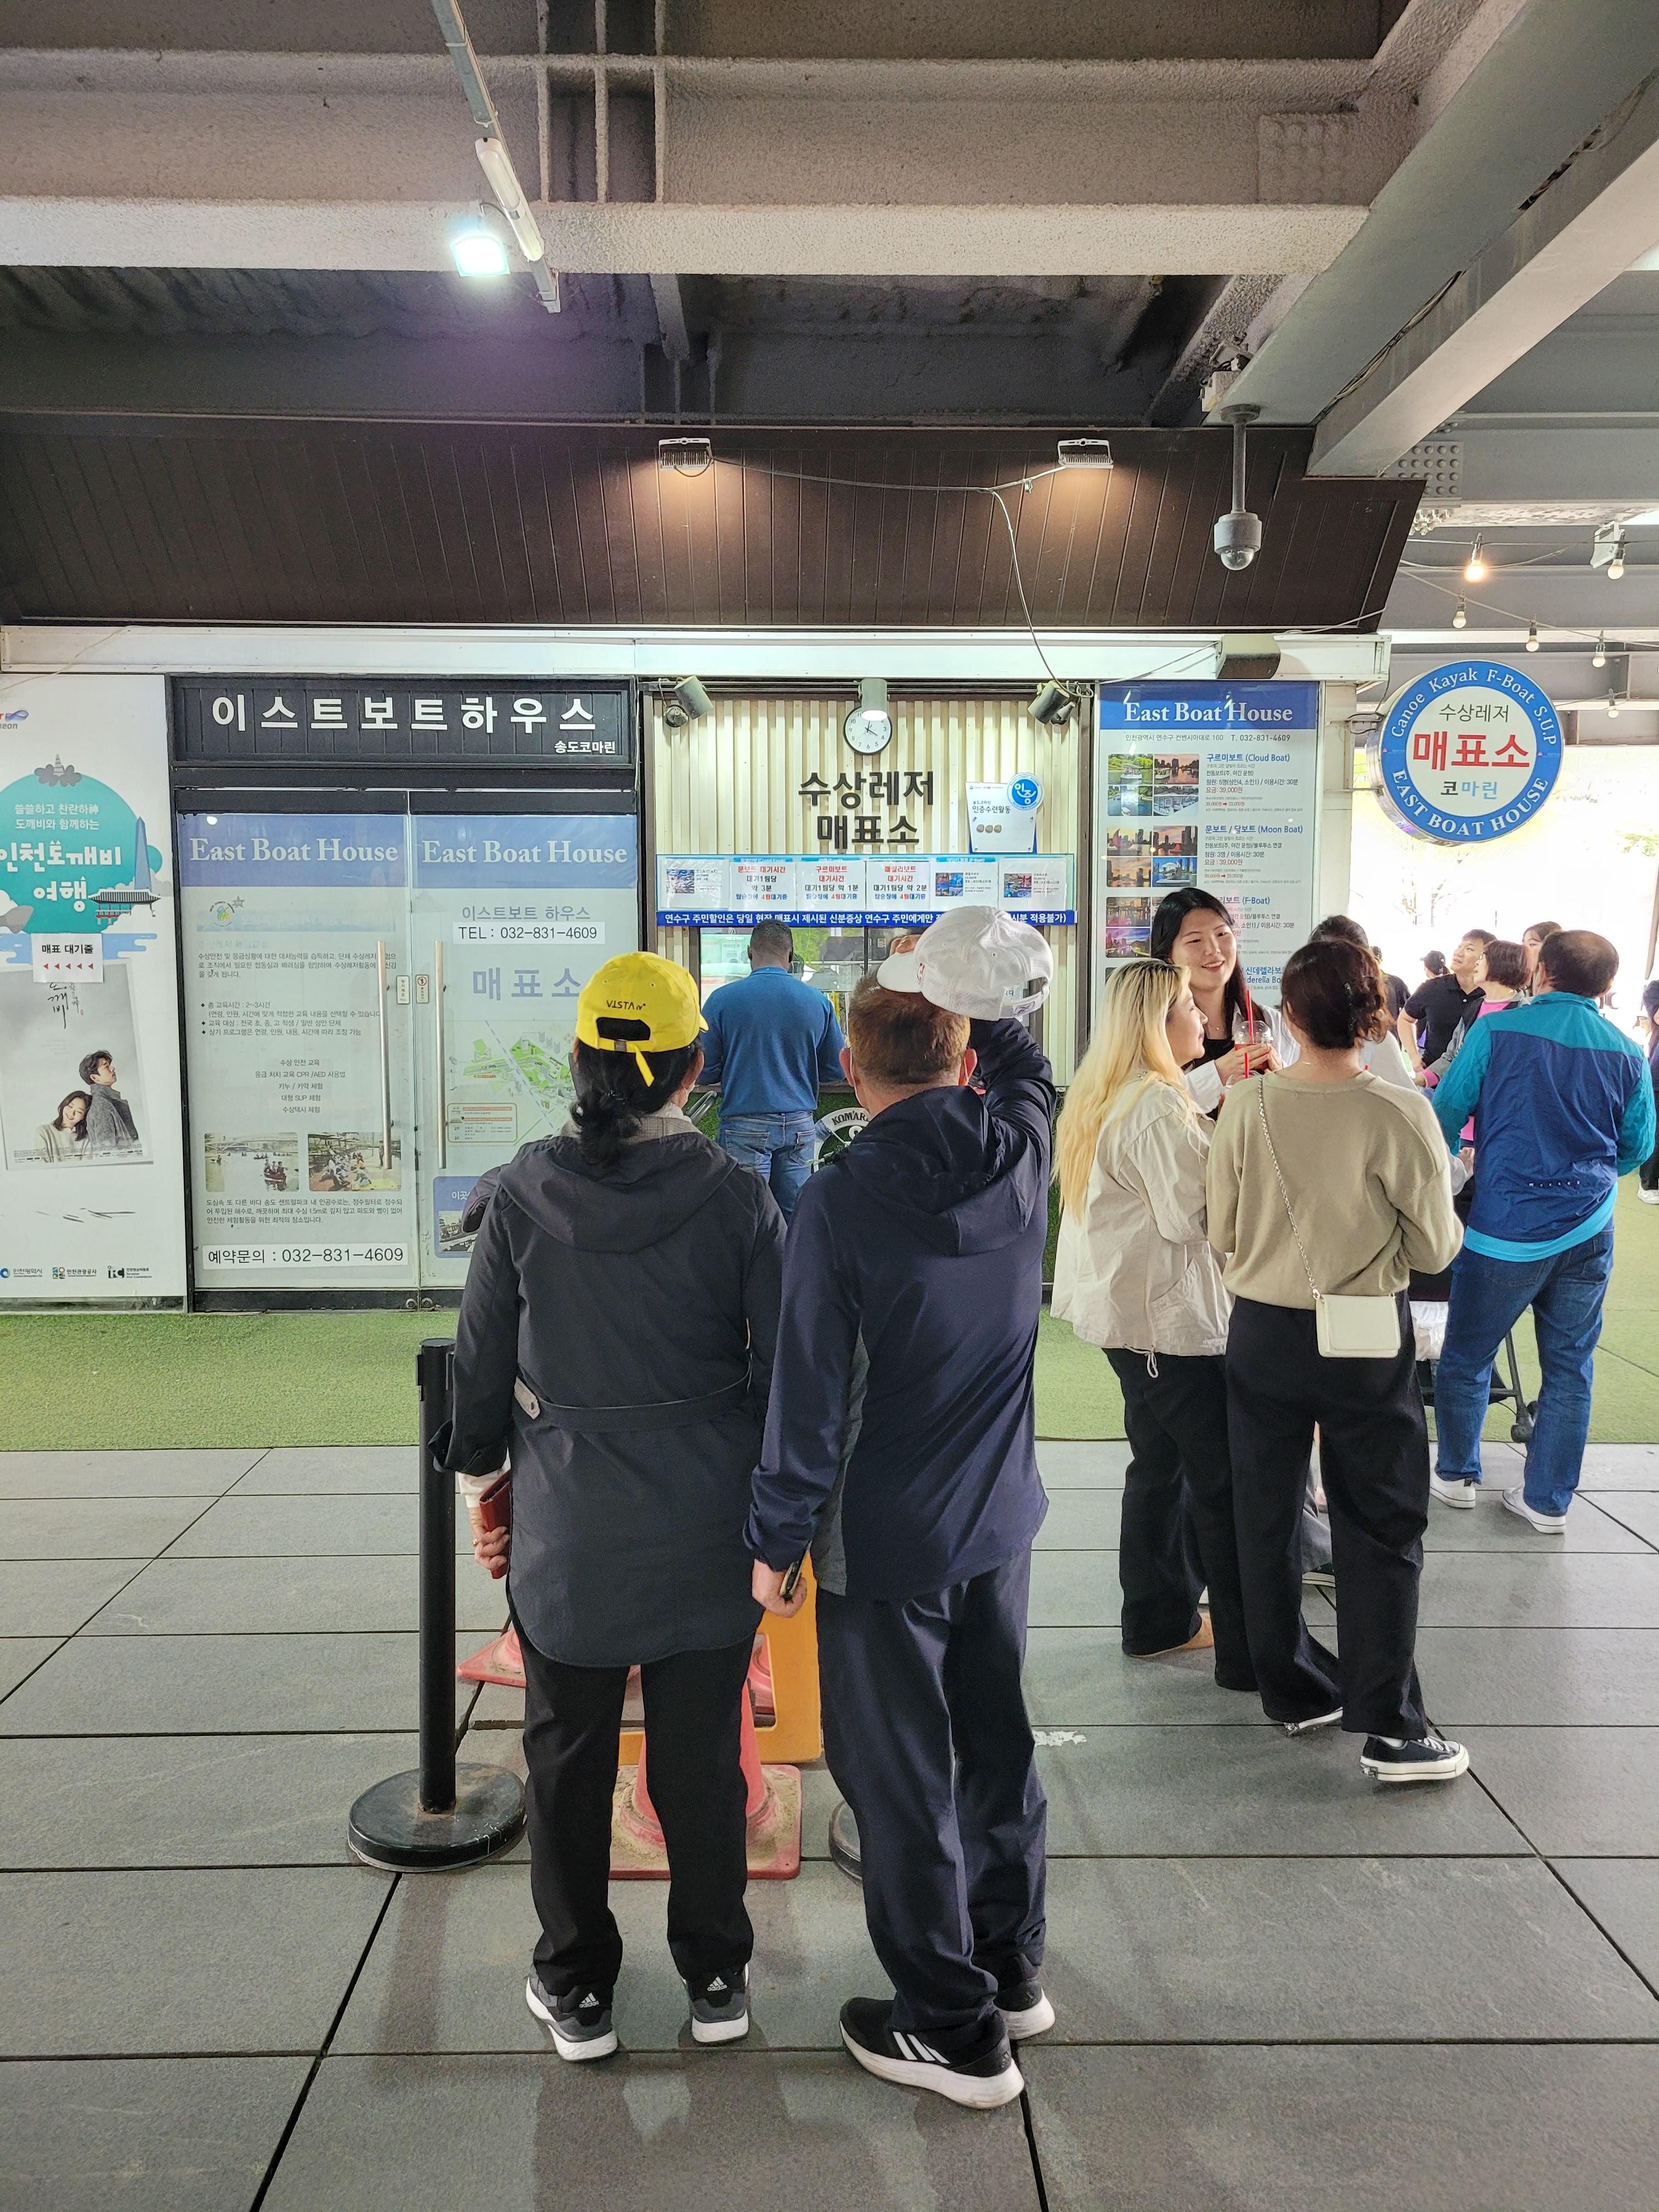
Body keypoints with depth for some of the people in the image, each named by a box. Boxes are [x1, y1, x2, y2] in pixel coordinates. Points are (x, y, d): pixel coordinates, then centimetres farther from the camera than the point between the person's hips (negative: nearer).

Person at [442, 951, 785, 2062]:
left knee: (568, 1759, 17)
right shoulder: (738, 1197, -12)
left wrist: (483, 1482, 14)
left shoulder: (525, 1191, -11)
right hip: (708, 1534, 0)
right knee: (702, 1756, 16)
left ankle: (577, 1989, 32)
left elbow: (481, 1358, -1)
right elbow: (781, 1368, -6)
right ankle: (717, 1977, 32)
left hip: (567, 1527, 0)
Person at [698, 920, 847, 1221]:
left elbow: (705, 1073, -4)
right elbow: (836, 1071, 7)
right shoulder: (817, 1001, 1)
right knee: (795, 1216, 10)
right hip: (799, 1125, 3)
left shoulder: (723, 999, -6)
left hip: (745, 1125, -3)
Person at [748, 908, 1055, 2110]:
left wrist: (776, 1539, -7)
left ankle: (952, 2028, 24)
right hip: (999, 1516, 6)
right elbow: (1026, 1070, 19)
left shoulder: (842, 1199, -21)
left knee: (901, 1781, 10)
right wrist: (991, 1001, 3)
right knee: (998, 1747, 21)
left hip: (883, 1542, -6)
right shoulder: (1021, 1153, -7)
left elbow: (810, 1393, -18)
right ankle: (1012, 1972, 39)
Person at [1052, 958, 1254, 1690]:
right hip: (1171, 1317, -10)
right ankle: (1249, 1652, 5)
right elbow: (1193, 1216, -20)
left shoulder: (1098, 1099, 10)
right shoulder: (1157, 1108, -20)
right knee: (1222, 1483, -3)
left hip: (1127, 1307, 10)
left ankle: (1158, 1619, 29)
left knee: (1161, 1464, 19)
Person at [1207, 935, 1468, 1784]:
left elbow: (1222, 1230, -2)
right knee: (1380, 1531, 9)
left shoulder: (1246, 1104, -10)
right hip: (1367, 1341, -2)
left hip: (1262, 1329, 2)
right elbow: (1435, 1248, -9)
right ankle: (1391, 1728, 11)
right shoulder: (1399, 1113, -16)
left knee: (1265, 1516, 16)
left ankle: (1293, 1689, 29)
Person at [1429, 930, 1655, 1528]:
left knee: (1466, 1356, 13)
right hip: (1589, 1233, 3)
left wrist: (1453, 1159, 21)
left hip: (1506, 1231, -3)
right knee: (1569, 1367, 13)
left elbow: (1447, 1110, -1)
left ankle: (1456, 1474, 27)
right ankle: (1547, 1501, 20)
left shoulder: (1498, 1031, -8)